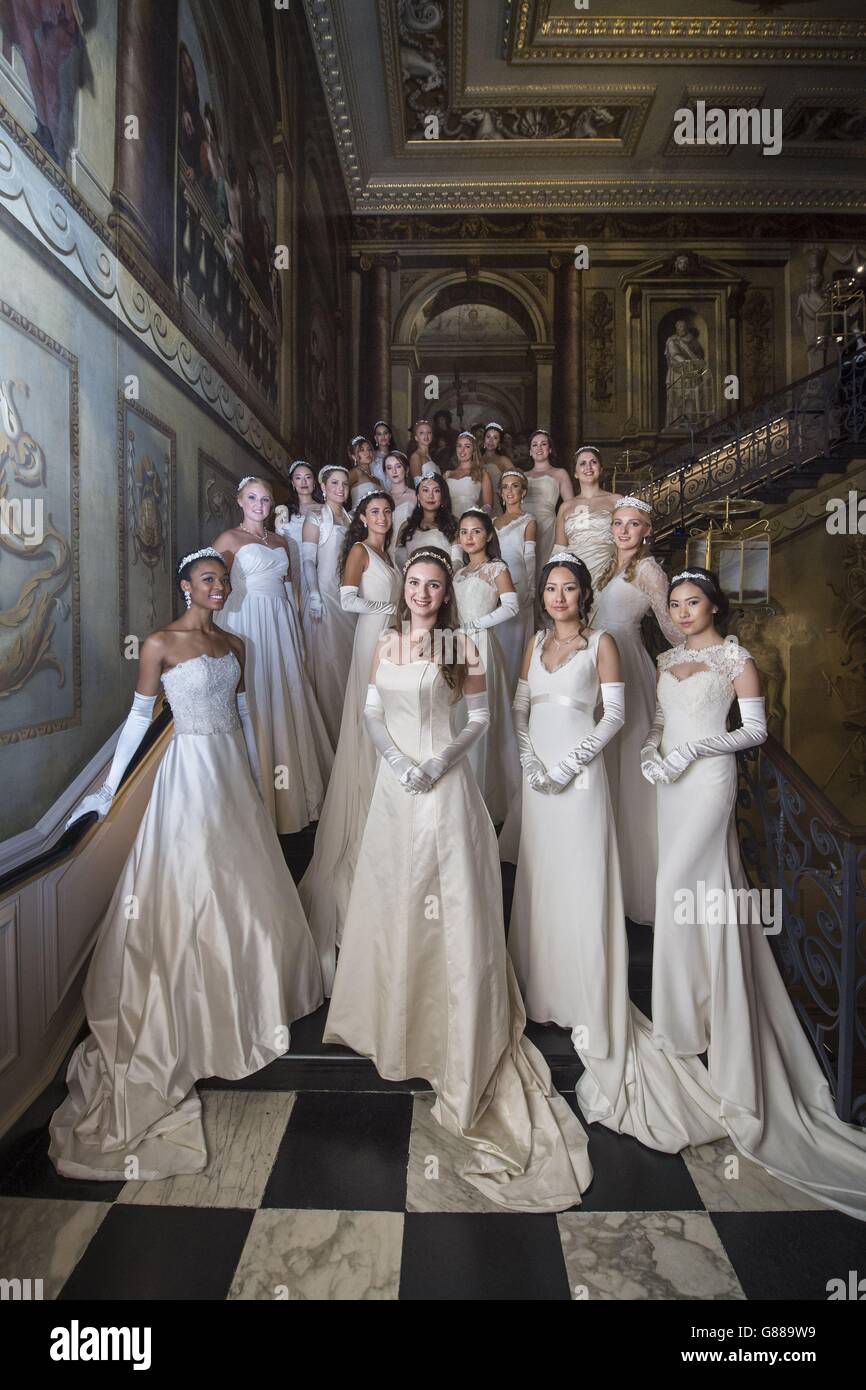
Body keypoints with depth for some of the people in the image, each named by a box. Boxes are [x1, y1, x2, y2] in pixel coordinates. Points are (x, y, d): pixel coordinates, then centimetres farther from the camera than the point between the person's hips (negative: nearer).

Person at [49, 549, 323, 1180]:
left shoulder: (234, 643, 9)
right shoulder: (161, 644, -8)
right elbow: (139, 716, -6)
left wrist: (256, 779, 14)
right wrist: (109, 787, -7)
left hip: (235, 771, 7)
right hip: (191, 770, -6)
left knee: (247, 885, 15)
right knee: (192, 889, 1)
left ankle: (248, 992, 35)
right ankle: (200, 1015, 17)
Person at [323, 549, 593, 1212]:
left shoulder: (461, 648, -3)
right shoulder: (385, 646, 10)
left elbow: (480, 718, -3)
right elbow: (372, 714, 8)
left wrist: (439, 761, -16)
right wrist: (398, 761, -9)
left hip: (445, 784, -4)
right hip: (396, 782, 5)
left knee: (448, 897, -1)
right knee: (392, 894, 14)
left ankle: (455, 1030, 13)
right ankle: (393, 1012, 36)